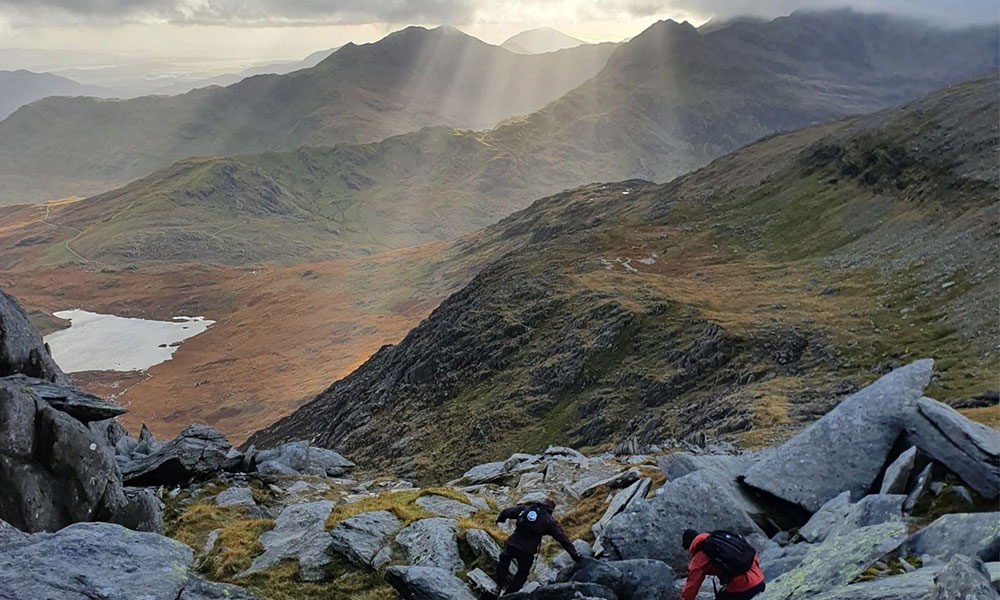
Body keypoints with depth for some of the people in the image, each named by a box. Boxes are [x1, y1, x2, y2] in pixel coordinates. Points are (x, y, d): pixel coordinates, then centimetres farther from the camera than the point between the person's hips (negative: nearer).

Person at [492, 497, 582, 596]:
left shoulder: (525, 508, 9)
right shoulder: (550, 521, 5)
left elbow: (506, 512, 11)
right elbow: (562, 539, 4)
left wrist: (500, 520, 32)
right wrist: (574, 553, 10)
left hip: (512, 544, 1)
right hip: (528, 551, -1)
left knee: (503, 561, 32)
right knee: (522, 575, 24)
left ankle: (499, 587, 33)